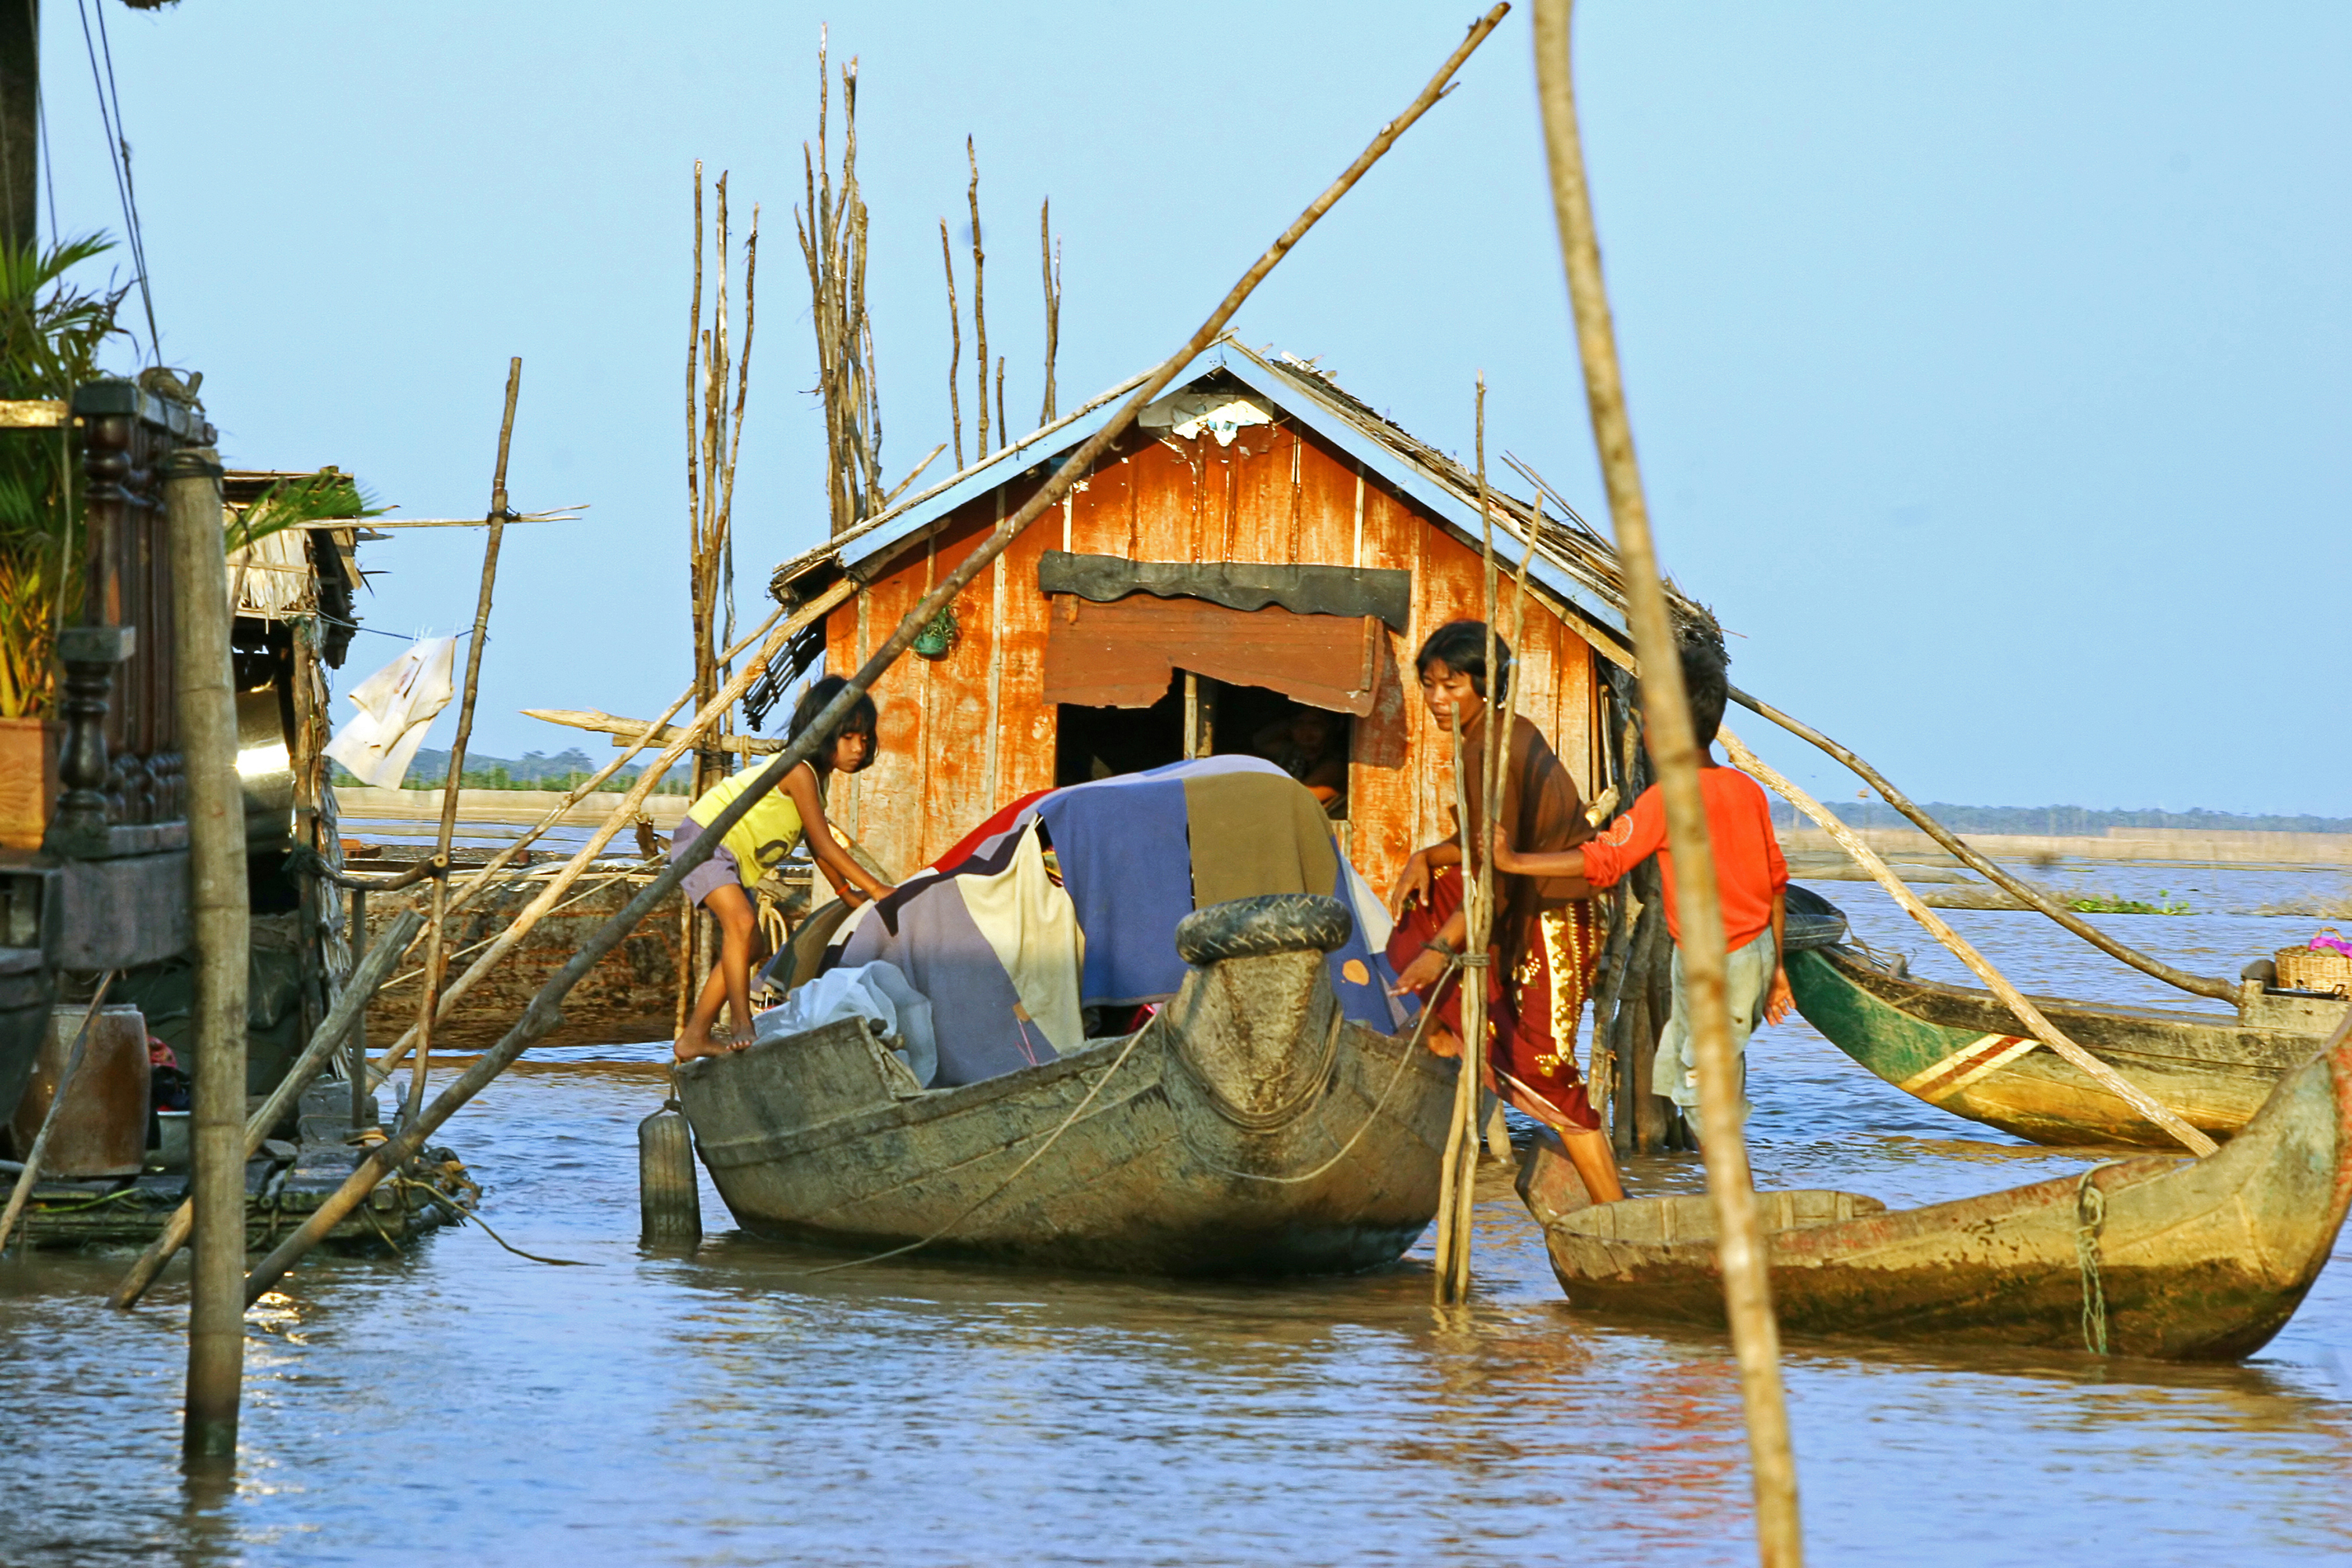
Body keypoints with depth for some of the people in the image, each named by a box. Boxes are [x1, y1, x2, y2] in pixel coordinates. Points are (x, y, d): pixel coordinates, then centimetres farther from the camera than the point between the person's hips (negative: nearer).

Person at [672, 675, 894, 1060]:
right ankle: (743, 1029, -32)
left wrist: (846, 891, 25)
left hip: (735, 861, 11)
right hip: (702, 840, -11)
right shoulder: (799, 772, -22)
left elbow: (815, 844, 22)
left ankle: (695, 1037, 21)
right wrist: (875, 887, -21)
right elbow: (824, 844, -22)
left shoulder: (817, 778, 10)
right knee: (741, 923, -29)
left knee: (748, 947, 13)